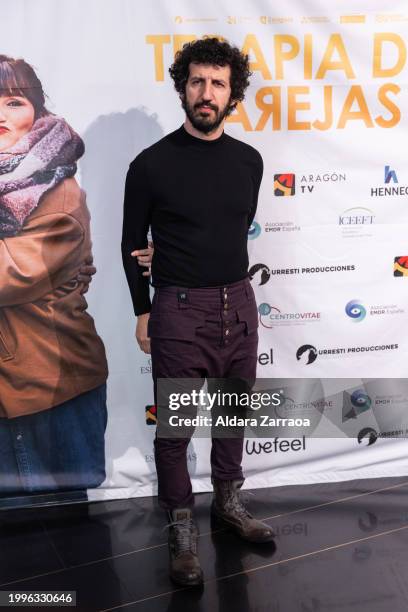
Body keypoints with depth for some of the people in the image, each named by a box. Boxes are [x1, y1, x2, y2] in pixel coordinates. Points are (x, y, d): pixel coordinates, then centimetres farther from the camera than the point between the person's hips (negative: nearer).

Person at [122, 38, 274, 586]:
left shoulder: (249, 161, 4)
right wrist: (143, 311, 2)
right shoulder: (152, 164, -7)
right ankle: (182, 526, 25)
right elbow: (133, 243, 1)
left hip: (239, 304, 5)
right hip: (180, 310, -4)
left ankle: (228, 502, 39)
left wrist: (227, 283, 12)